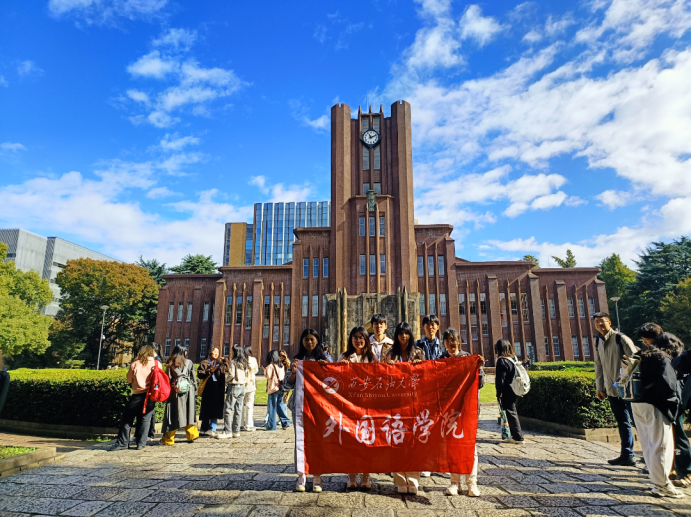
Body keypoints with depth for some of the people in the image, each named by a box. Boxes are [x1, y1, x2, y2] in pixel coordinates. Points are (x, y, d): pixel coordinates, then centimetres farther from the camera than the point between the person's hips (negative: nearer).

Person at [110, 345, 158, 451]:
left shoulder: (135, 364, -2)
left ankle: (123, 442, 12)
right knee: (145, 419, 9)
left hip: (137, 395, -2)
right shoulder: (157, 364, 0)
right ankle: (141, 443, 10)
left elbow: (129, 380, 8)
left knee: (127, 418, 10)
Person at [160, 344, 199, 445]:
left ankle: (168, 439, 7)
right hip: (188, 391, 1)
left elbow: (168, 379, -1)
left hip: (175, 391, -1)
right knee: (188, 413, 11)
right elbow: (194, 378, 5)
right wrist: (195, 391, 12)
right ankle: (191, 436, 17)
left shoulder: (170, 364, -1)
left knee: (173, 414, 3)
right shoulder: (189, 362, 2)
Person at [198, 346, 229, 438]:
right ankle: (204, 429, 12)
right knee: (206, 409, 2)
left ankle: (212, 429, 8)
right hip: (208, 389, -3)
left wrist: (225, 360, 5)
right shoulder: (204, 363, 5)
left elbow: (228, 368, 9)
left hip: (218, 389, 4)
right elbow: (199, 374, -4)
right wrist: (209, 371, -15)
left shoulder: (220, 363, 17)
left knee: (215, 409, 2)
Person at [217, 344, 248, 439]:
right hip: (242, 387, 7)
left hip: (234, 386, -7)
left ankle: (228, 431, -2)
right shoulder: (244, 362, 10)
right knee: (238, 410, 9)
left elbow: (231, 374, -16)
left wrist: (226, 381, 1)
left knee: (228, 409, -1)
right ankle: (236, 431, 12)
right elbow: (247, 375, 11)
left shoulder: (233, 362, -10)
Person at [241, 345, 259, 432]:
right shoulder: (253, 359, -7)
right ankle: (249, 425, 3)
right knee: (249, 405, 3)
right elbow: (256, 370, 4)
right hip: (251, 384, -2)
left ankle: (242, 424, 18)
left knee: (242, 405, 12)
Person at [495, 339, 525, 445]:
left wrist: (499, 393, -12)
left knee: (511, 413, -1)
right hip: (514, 391, 9)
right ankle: (517, 435, 24)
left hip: (506, 393, -9)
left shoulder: (502, 361, -16)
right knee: (513, 412, 17)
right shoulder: (513, 358, 10)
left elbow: (500, 379, -18)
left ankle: (518, 437, 2)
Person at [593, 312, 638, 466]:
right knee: (622, 423, 13)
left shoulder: (621, 339, -9)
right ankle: (626, 455, 19)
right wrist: (599, 387, 12)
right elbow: (599, 366, 14)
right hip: (612, 390, 6)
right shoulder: (598, 343, 10)